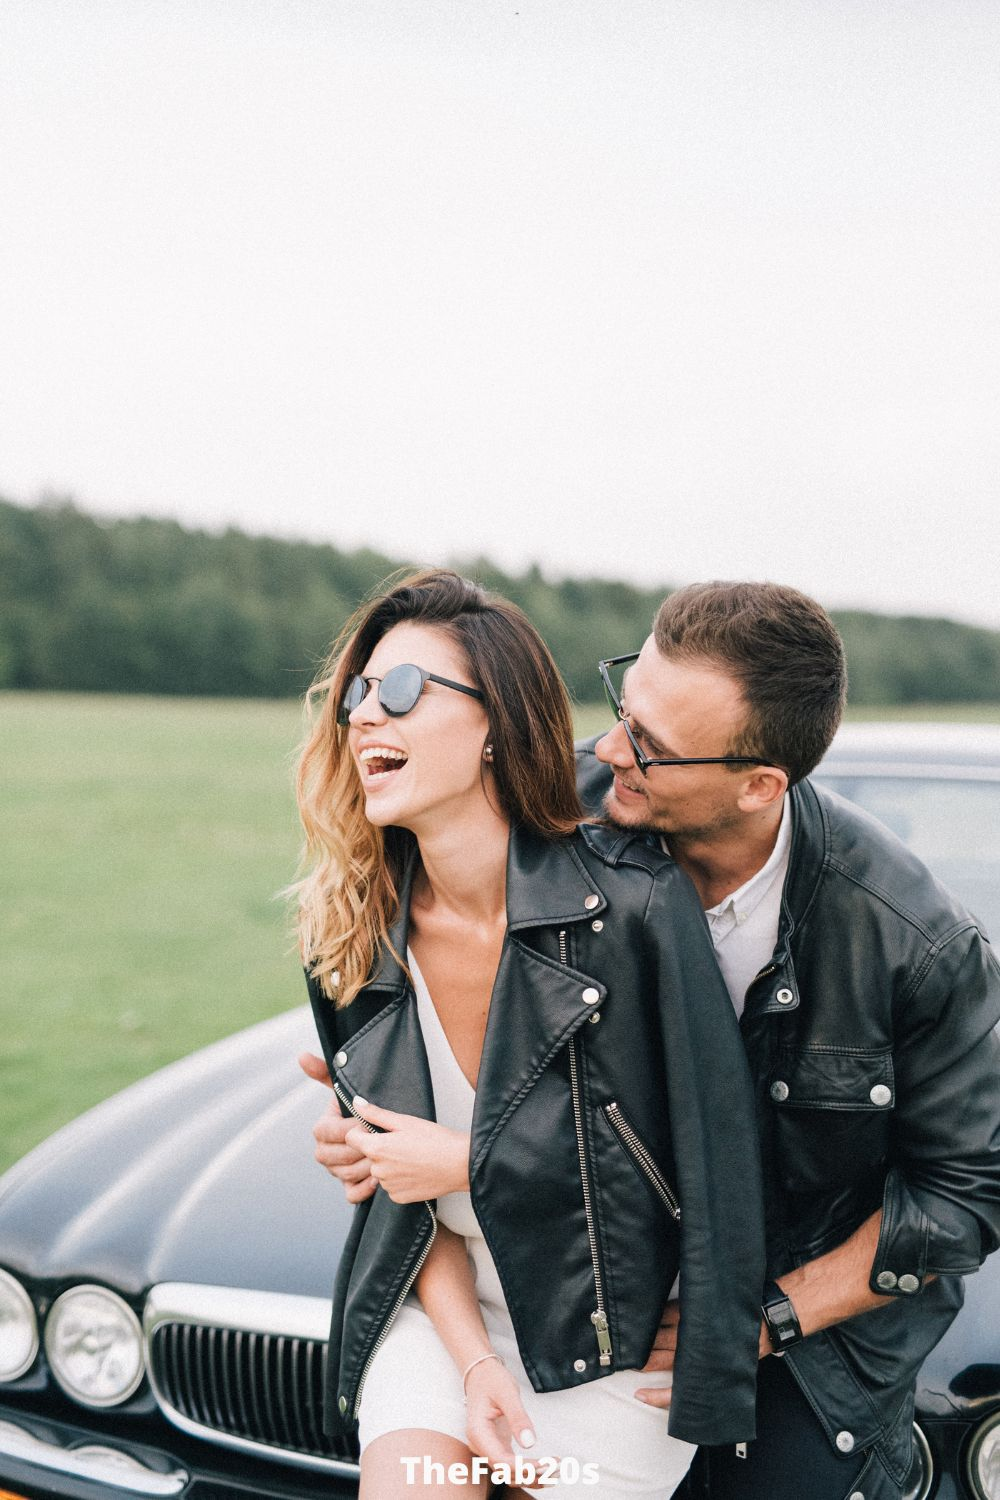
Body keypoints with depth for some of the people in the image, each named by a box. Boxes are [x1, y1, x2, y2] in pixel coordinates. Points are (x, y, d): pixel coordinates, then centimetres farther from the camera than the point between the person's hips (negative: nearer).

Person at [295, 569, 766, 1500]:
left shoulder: (635, 903, -21)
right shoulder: (352, 939, -6)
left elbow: (711, 1153, -17)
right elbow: (395, 1183, 1)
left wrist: (464, 1159, -15)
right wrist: (474, 1364, -13)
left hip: (614, 1326, -2)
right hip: (442, 1307, 3)